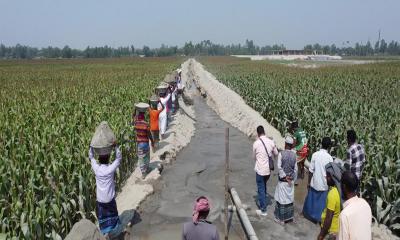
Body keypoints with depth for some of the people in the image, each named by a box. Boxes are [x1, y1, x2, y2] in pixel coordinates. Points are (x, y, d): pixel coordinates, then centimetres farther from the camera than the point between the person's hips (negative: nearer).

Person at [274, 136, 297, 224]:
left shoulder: (281, 154, -15)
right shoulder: (294, 154, -3)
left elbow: (279, 167, -19)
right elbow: (295, 168, 1)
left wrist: (285, 176, -10)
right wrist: (294, 179, 10)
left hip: (283, 180, -4)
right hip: (291, 180, 4)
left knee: (282, 199, 5)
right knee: (290, 198, 16)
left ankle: (281, 218, 13)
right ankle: (289, 216, 27)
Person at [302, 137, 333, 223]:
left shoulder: (315, 154, -10)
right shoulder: (329, 158, -15)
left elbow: (311, 170, -6)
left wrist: (309, 182, 5)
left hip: (314, 183, 2)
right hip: (324, 184, -2)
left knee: (311, 199, 19)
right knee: (321, 202, 12)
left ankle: (309, 213, 35)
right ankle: (319, 218, 23)